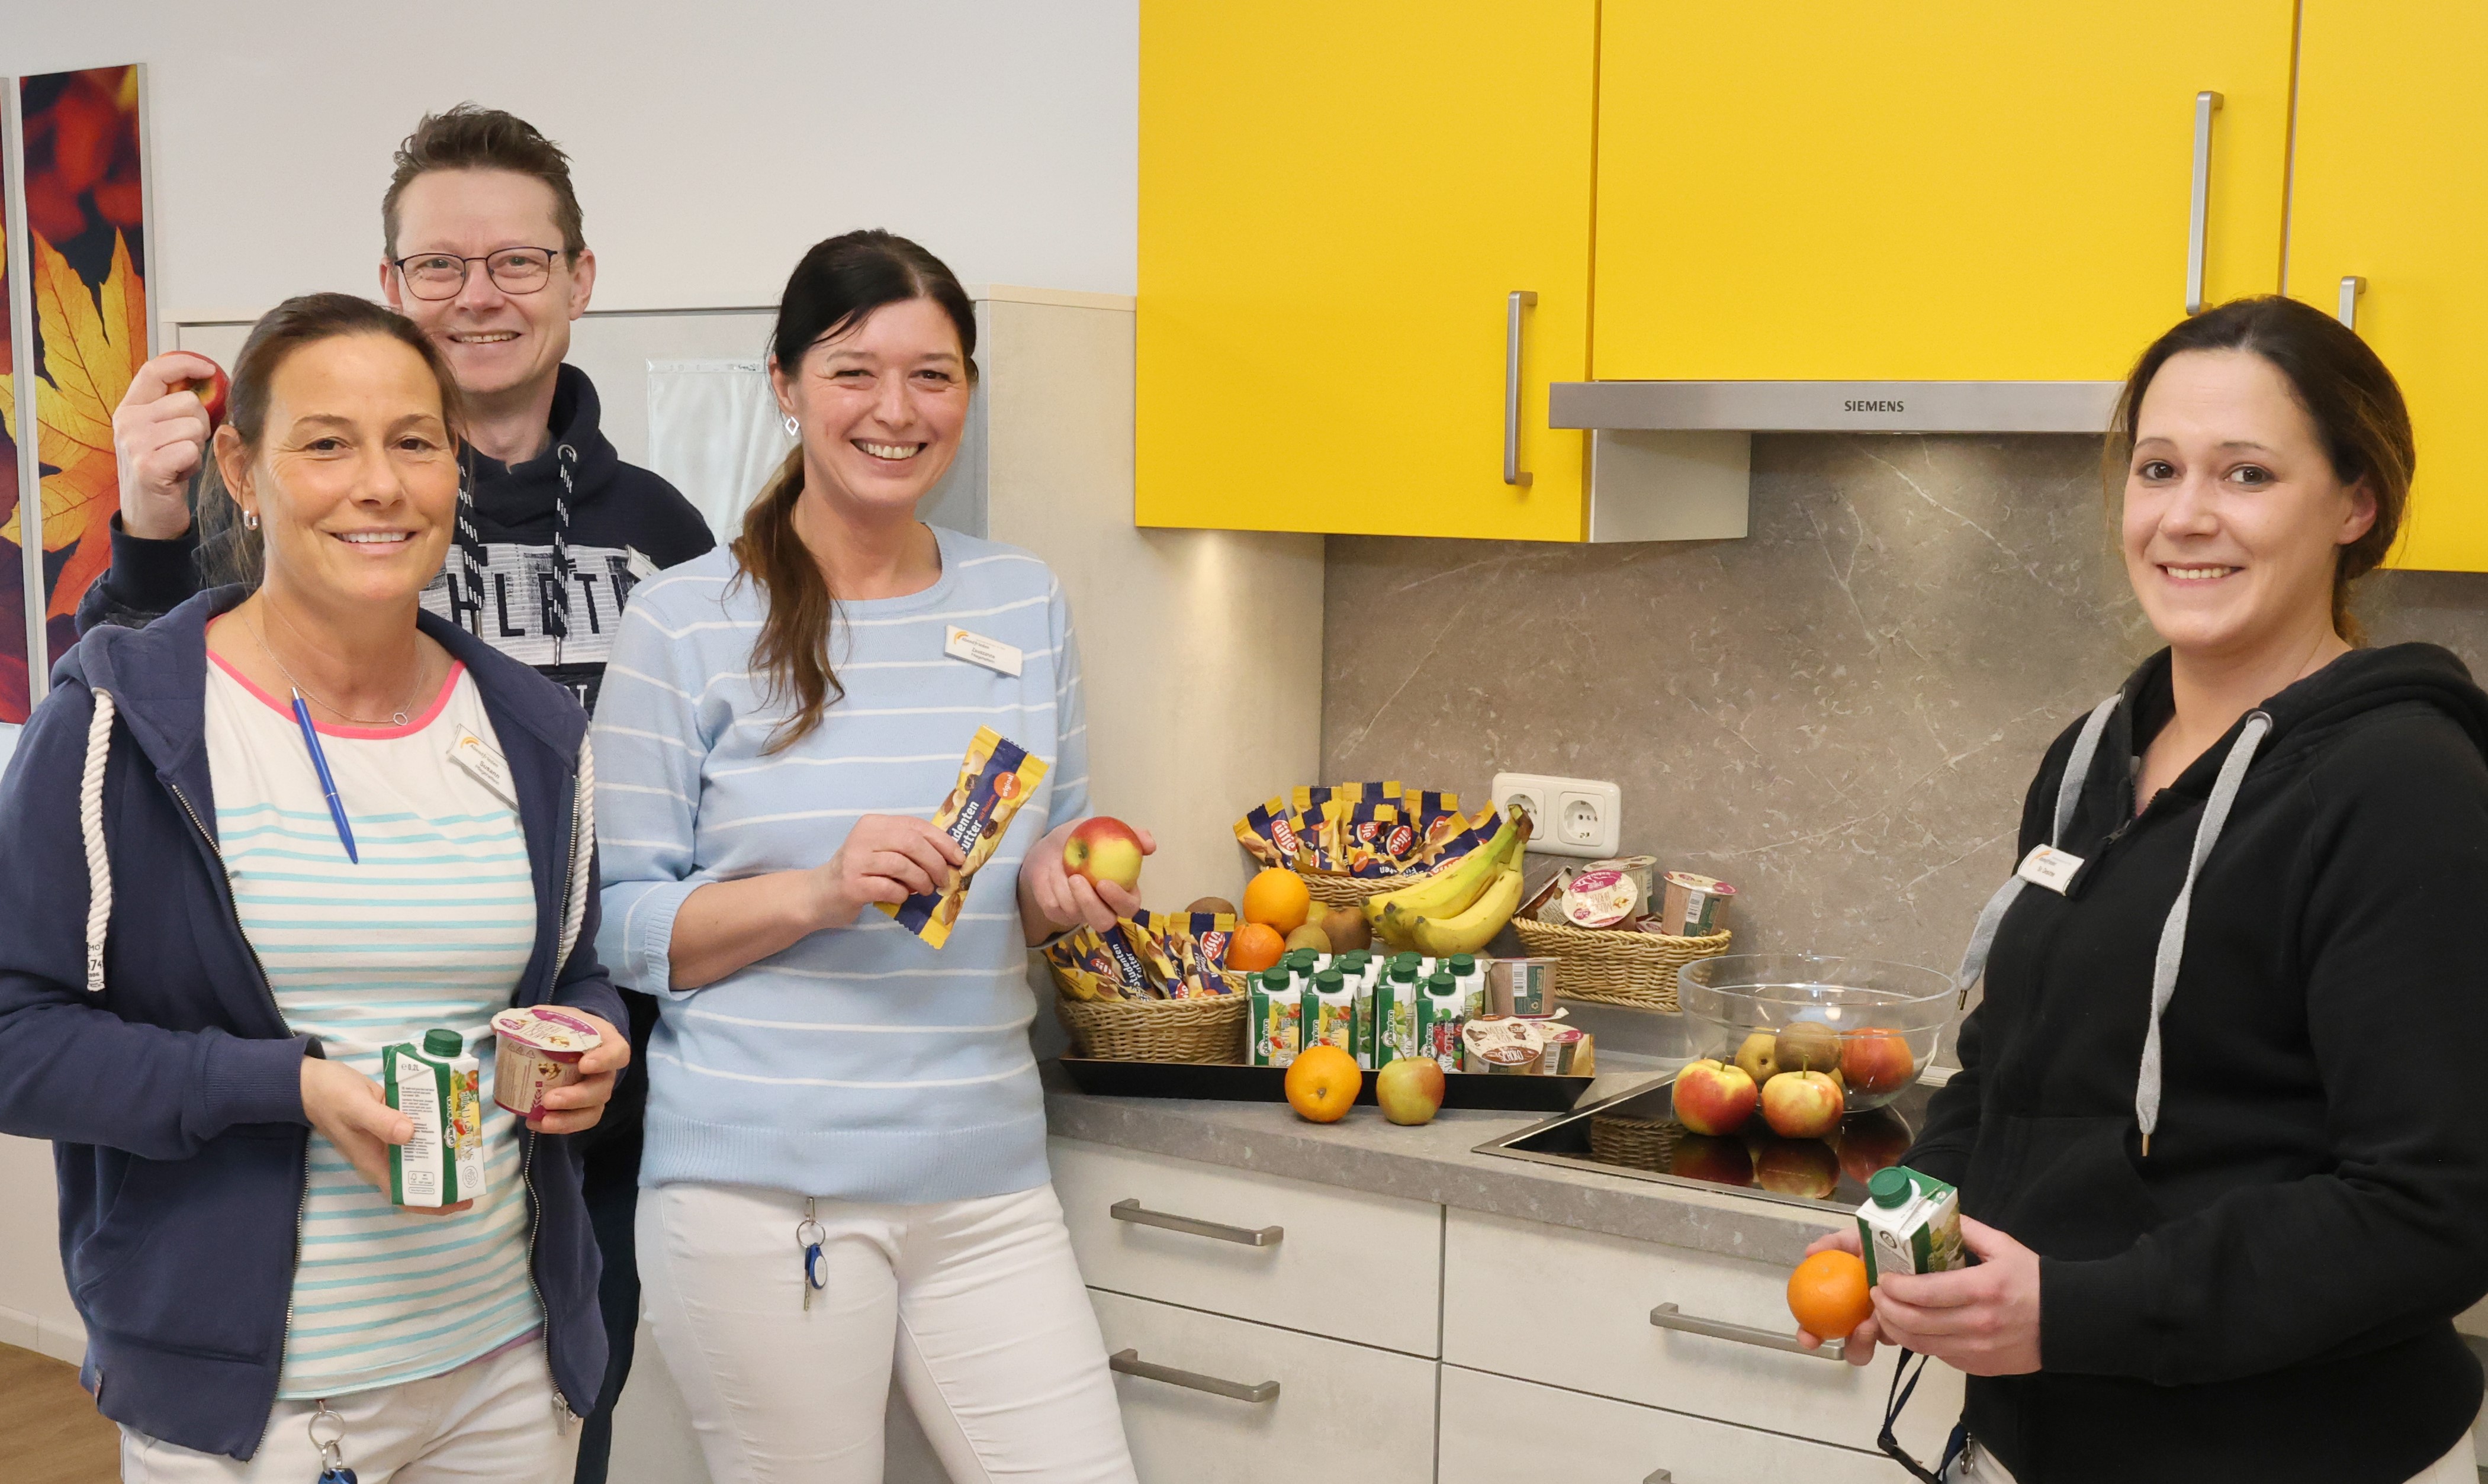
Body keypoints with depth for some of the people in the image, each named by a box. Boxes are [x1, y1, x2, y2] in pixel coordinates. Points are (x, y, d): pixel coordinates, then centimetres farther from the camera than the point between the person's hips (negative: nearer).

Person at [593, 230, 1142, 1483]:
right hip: (762, 1185, -4)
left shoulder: (1025, 604, 9)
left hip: (984, 1180, 4)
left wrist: (1055, 893, -5)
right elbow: (621, 925, -3)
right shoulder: (684, 625, -4)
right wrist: (815, 893, -19)